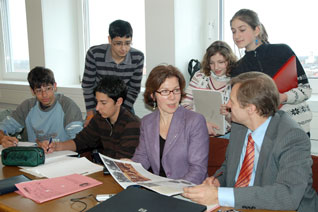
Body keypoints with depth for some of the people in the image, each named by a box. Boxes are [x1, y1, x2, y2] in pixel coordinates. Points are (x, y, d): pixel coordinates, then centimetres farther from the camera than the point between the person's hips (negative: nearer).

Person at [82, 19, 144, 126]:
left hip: (124, 106, 1)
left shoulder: (138, 57, -17)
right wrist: (90, 115, -9)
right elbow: (87, 85, -11)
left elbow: (134, 89, -8)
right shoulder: (94, 53, -22)